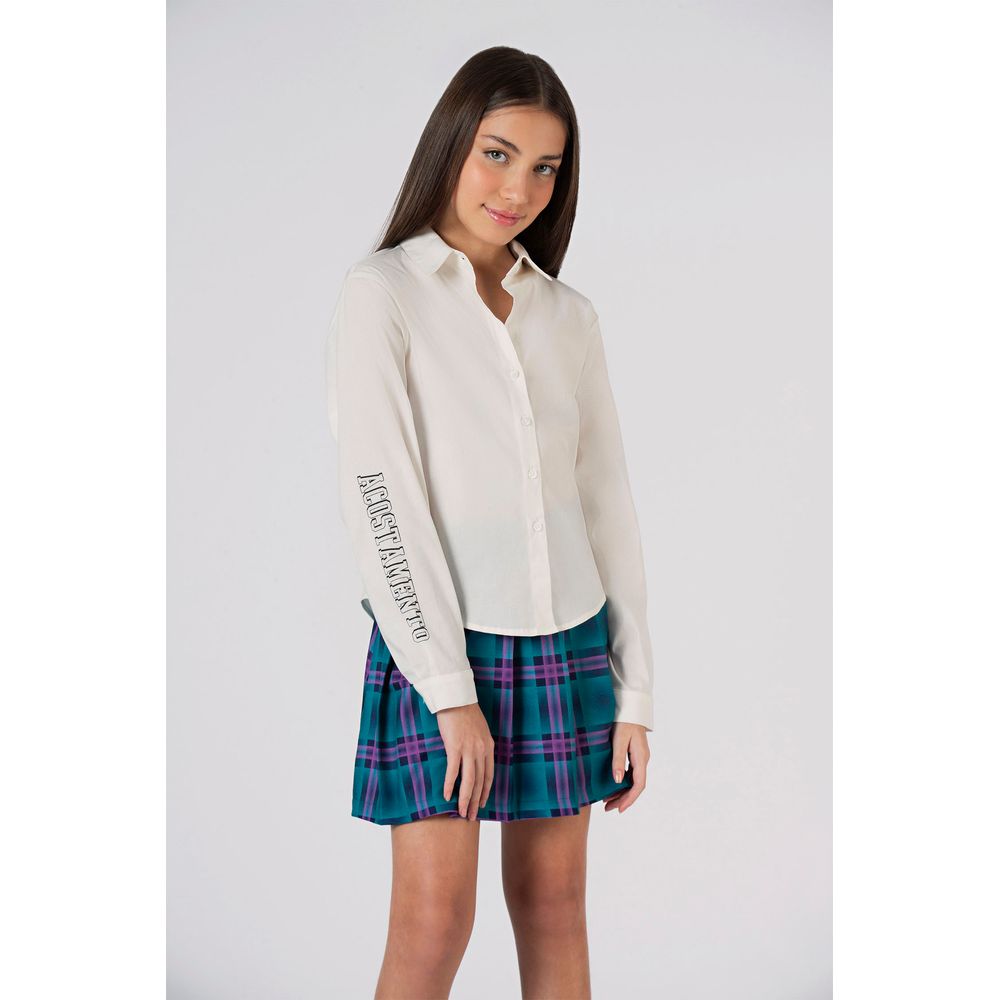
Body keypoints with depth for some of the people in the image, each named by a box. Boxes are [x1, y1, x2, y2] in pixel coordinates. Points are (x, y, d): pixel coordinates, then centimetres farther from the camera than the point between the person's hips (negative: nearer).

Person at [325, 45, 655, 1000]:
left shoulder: (569, 315, 9)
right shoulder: (381, 293, -4)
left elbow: (607, 502, 9)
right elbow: (379, 497, -10)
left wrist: (634, 691, 6)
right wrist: (450, 688, -15)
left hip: (567, 647, 4)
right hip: (436, 642, -4)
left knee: (555, 909, 10)